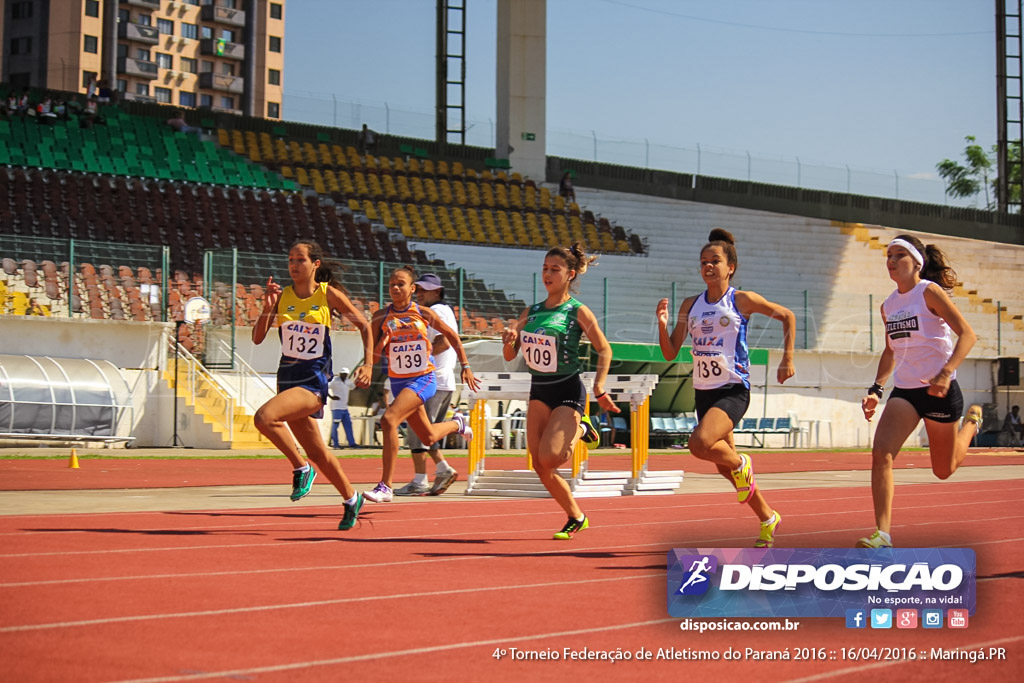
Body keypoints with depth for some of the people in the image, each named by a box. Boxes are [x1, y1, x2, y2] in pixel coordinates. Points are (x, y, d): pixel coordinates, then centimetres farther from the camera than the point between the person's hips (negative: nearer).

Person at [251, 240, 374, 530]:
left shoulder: (329, 294, -5)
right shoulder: (282, 295, 4)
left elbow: (364, 325, 5)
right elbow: (257, 338, 1)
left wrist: (368, 365, -3)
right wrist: (267, 308, -14)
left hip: (314, 380, -5)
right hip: (287, 377, 5)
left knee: (264, 417, -28)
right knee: (317, 453, 14)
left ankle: (301, 468, -9)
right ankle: (351, 499, 34)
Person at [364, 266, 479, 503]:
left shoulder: (423, 313, -5)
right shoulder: (381, 317, -1)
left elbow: (451, 335, 10)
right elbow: (373, 357, 0)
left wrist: (465, 366, 9)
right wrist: (382, 341, -20)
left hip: (423, 379, -4)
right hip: (398, 382, 4)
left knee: (389, 419, -26)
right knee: (429, 438, 15)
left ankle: (385, 487, -22)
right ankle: (457, 424, 50)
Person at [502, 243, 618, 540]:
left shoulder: (578, 312, -7)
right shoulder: (531, 311, 8)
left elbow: (604, 350, -3)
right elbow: (509, 355, 10)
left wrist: (599, 388, -15)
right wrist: (509, 340, -12)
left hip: (568, 391, -6)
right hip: (539, 391, 6)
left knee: (549, 457, -21)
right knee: (540, 465, 1)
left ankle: (580, 429, 10)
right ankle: (576, 518, 20)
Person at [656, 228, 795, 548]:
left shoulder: (742, 300, -4)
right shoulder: (690, 305, 7)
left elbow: (787, 316, 8)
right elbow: (670, 353, 7)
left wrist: (787, 360, 3)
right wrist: (662, 324, -10)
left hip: (733, 390, -6)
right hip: (703, 391, 6)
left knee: (700, 443, -30)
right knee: (724, 467, 14)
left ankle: (741, 464, 3)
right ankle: (768, 519, 33)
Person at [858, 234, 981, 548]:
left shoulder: (929, 292, -10)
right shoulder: (888, 306, 8)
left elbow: (967, 334, -15)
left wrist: (945, 374, -27)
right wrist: (876, 389, 8)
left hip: (940, 391, -5)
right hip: (904, 390, 5)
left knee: (943, 470, 12)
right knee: (881, 453, -20)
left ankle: (972, 422, 43)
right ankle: (882, 534, -21)